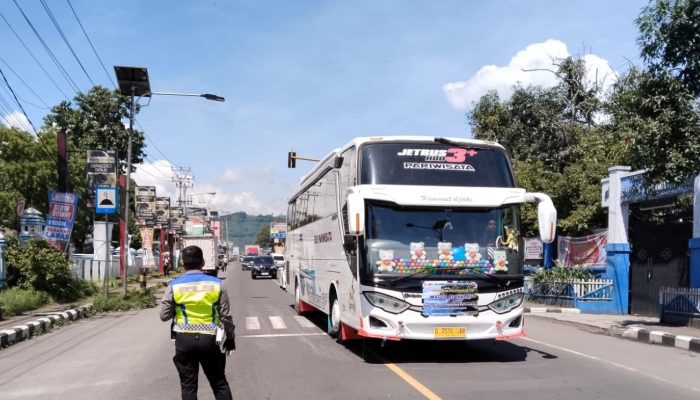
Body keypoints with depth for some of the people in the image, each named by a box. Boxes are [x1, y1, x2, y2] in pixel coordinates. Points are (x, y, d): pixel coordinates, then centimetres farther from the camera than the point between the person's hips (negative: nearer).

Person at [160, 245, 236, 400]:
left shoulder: (174, 285, -4)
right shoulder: (217, 283, -3)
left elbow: (164, 316, 2)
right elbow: (226, 316, -1)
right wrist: (230, 339, 11)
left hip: (184, 339, 0)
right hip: (210, 338, 0)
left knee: (188, 385, 9)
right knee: (219, 383, 12)